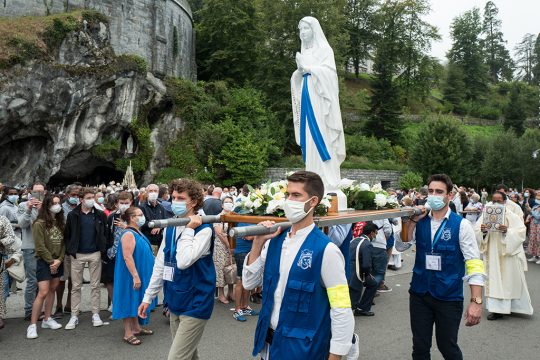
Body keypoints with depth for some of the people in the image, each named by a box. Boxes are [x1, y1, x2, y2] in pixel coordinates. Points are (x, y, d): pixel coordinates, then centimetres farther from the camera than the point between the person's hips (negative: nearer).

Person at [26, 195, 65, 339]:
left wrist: (59, 260, -7)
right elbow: (40, 246, -14)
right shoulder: (39, 223, -11)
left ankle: (47, 319, 24)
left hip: (58, 262, 6)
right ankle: (32, 325, -1)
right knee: (43, 293, -10)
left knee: (52, 290, 12)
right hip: (44, 262, -6)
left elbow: (63, 243, 5)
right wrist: (51, 261, -13)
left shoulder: (61, 222, 6)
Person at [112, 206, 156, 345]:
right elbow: (127, 257, -25)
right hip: (132, 276, -9)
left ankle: (136, 328, 28)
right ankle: (128, 333, 8)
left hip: (141, 274, 9)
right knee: (130, 301, 0)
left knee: (136, 301, 17)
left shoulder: (138, 233, 10)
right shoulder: (129, 234, -19)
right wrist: (135, 276, -26)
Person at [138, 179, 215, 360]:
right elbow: (160, 265, 11)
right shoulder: (170, 228, 5)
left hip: (194, 305, -7)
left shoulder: (203, 229, -16)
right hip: (175, 303, 7)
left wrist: (189, 229, -22)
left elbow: (184, 262, -29)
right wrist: (148, 297, 12)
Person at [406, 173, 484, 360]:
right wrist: (413, 220, -12)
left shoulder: (461, 225, -9)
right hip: (419, 294, 3)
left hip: (449, 297, -3)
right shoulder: (420, 221, 2)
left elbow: (474, 264, -12)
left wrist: (476, 301, -18)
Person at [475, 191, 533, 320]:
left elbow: (521, 231, -11)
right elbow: (476, 231, -2)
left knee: (509, 279, 6)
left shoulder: (512, 216, -4)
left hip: (508, 254, -2)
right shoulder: (486, 215, 2)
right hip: (492, 254, 2)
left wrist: (507, 231, -26)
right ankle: (497, 308, 12)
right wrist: (482, 231, -23)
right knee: (494, 280, 5)